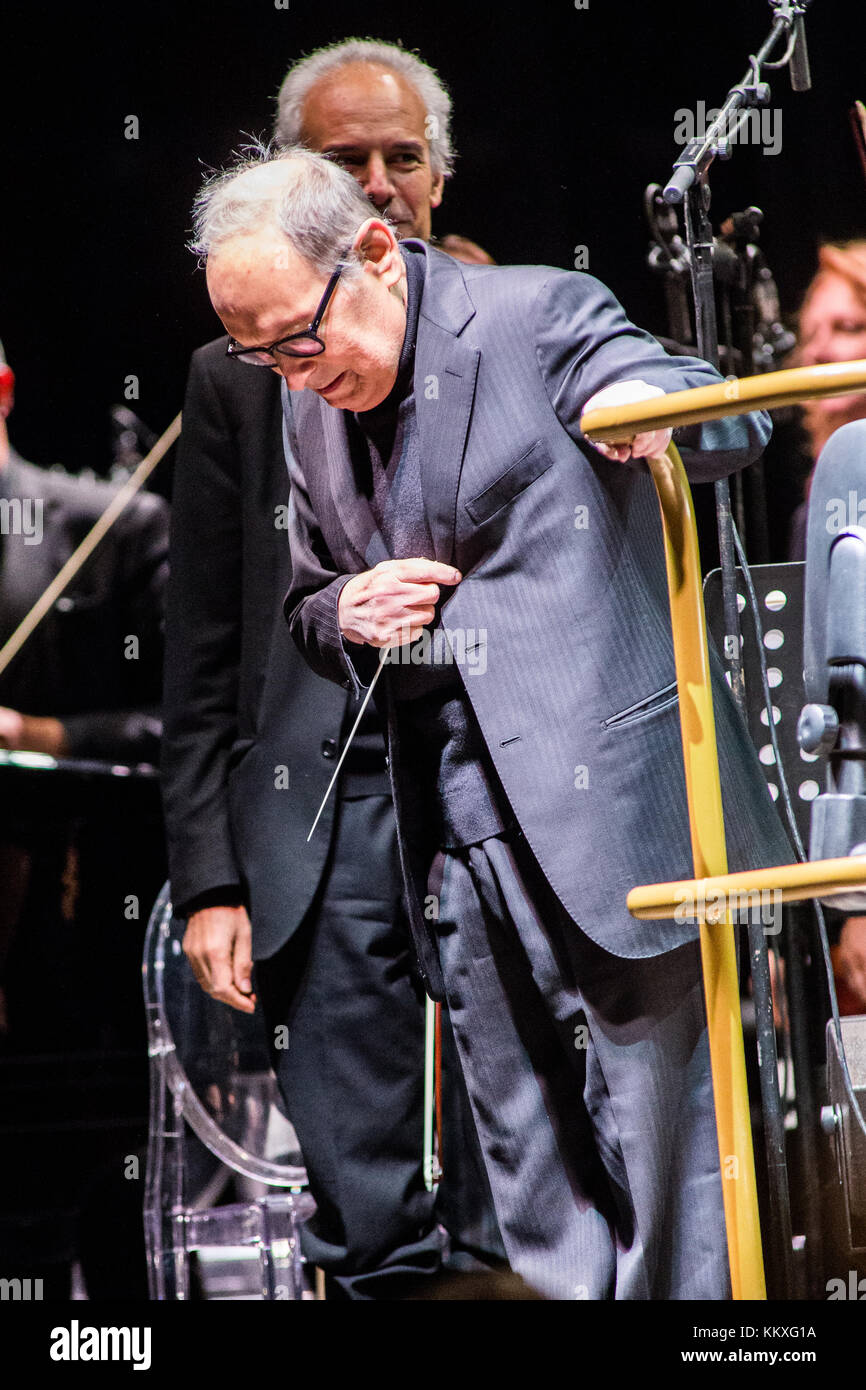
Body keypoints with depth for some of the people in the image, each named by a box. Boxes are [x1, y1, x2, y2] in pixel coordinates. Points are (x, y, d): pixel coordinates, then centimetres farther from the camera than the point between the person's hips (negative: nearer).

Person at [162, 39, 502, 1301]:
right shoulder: (240, 379, 11)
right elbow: (204, 665, 9)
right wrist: (210, 879, 2)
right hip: (326, 814, 0)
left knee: (515, 1223, 2)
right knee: (362, 1231, 2)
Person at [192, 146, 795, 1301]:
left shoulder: (538, 316, -5)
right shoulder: (311, 413, 14)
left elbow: (738, 423, -11)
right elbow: (307, 606, 25)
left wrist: (653, 412, -35)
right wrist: (344, 612, 1)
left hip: (605, 803, -6)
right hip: (456, 829, 7)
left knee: (654, 1118, -4)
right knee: (525, 1157, 11)